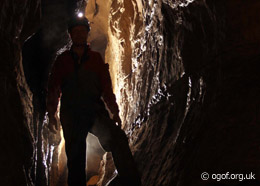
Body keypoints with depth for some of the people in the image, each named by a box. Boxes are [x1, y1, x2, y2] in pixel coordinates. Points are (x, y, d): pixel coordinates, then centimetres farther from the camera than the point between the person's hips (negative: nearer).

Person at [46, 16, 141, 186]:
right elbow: (54, 88, 14)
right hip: (71, 113, 1)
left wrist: (114, 111, 4)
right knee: (75, 157, -2)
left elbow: (106, 86, 13)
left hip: (95, 110, 0)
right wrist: (52, 114, 7)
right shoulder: (63, 60, 14)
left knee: (118, 137, -26)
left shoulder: (96, 58, 15)